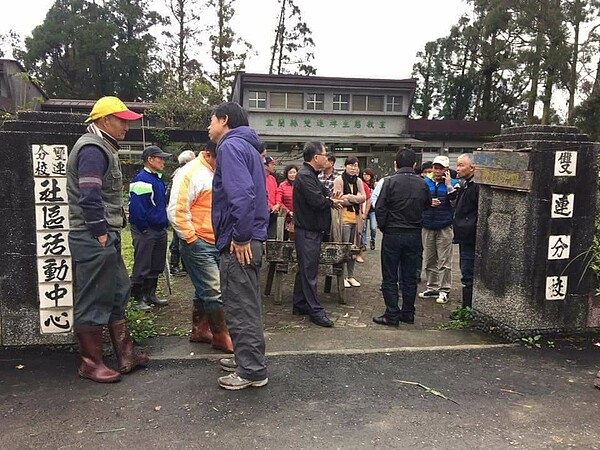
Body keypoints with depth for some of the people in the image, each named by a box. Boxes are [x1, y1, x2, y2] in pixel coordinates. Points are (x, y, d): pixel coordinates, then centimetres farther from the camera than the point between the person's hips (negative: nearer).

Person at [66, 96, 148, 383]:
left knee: (117, 295, 15)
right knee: (93, 302, -1)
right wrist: (101, 233, -18)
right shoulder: (92, 149, -14)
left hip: (106, 239, 11)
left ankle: (125, 355, 25)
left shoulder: (103, 148, 19)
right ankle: (90, 364, 12)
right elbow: (89, 197, -22)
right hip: (94, 240, -11)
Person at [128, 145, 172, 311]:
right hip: (145, 231, -9)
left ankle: (150, 294, 27)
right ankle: (138, 299, 9)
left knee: (156, 265, 15)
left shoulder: (159, 179, 15)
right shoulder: (141, 180, -16)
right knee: (142, 267, -1)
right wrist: (144, 229, -18)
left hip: (160, 230, 9)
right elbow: (135, 207, -21)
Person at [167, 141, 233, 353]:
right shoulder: (190, 173, -14)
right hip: (199, 244, -9)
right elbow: (176, 211, -19)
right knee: (214, 292, -5)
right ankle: (221, 337, 8)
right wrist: (191, 239, -16)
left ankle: (200, 330, 30)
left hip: (216, 244, 9)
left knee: (205, 290, 17)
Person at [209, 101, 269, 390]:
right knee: (247, 305, 19)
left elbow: (242, 194, -26)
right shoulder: (247, 147, 20)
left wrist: (241, 237, -21)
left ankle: (252, 371, 9)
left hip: (237, 244, -10)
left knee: (240, 309, -1)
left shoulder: (230, 146, -12)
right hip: (251, 239, 10)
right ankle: (247, 359, 33)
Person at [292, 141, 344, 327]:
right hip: (308, 231, -11)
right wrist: (331, 202, -5)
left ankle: (299, 305, 25)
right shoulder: (305, 176, -17)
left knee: (305, 269, 15)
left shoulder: (310, 175, 16)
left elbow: (321, 197, 17)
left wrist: (330, 200, -5)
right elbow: (317, 201, -24)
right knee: (309, 271, -4)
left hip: (312, 230, 11)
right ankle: (315, 311, 2)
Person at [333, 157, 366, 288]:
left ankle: (351, 275, 20)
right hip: (344, 217, -6)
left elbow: (363, 198, 1)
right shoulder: (339, 180, -4)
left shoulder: (358, 181, 13)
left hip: (356, 217, 6)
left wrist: (349, 197, -13)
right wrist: (356, 198, -6)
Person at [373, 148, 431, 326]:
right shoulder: (422, 184, 1)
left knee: (390, 277, 4)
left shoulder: (390, 181, -11)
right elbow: (427, 204, 11)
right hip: (414, 235, 4)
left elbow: (380, 208, -13)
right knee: (410, 276, 13)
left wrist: (383, 227, 1)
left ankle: (392, 315, 6)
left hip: (392, 234, -4)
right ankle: (408, 313, 21)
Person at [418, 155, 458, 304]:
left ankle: (444, 290, 8)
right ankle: (432, 288, 20)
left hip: (444, 227, -3)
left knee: (444, 261, -1)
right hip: (427, 226, 3)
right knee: (429, 261, 9)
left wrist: (449, 186, -14)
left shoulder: (453, 183, 1)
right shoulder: (425, 183, 7)